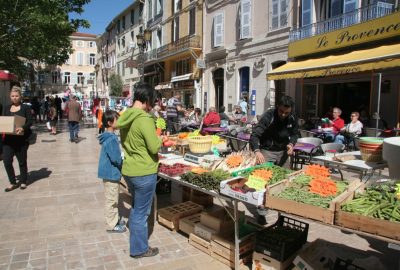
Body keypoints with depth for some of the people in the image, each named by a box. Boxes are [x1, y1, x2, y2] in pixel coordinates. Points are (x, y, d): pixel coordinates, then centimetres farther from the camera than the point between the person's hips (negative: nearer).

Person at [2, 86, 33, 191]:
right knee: (6, 161, -3)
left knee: (22, 161, 7)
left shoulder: (25, 108, -1)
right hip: (8, 138, 4)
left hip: (21, 139, -4)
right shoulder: (7, 108, 13)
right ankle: (13, 182, 11)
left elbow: (30, 122, -9)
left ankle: (23, 182, 22)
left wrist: (23, 128, -28)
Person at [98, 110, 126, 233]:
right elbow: (116, 158, -24)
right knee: (111, 200, 4)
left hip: (110, 172, 10)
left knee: (114, 198, 21)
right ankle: (112, 225, 17)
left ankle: (115, 219, 36)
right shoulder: (111, 139, -24)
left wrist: (122, 160, 3)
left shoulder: (109, 136, 6)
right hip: (111, 173, -10)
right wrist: (124, 163, -8)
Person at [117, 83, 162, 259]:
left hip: (129, 170, 8)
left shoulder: (125, 116, 4)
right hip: (144, 172, -8)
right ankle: (139, 249, 25)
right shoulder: (145, 119, -22)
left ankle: (135, 241, 41)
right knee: (141, 212, 8)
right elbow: (154, 147, -21)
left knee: (136, 208, 25)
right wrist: (160, 139, -1)